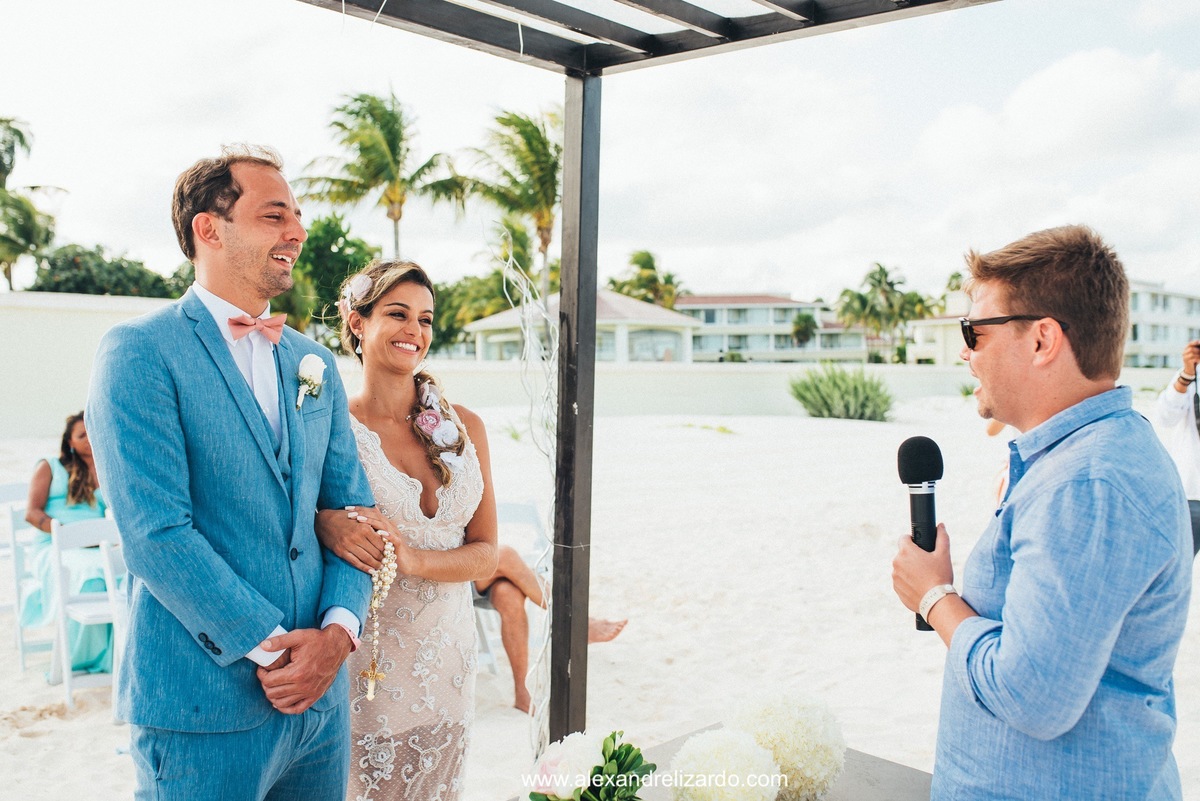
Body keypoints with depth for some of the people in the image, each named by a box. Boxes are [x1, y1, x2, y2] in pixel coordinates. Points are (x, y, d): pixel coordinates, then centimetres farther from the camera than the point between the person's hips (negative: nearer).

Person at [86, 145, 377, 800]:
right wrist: (270, 648, -14)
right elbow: (155, 534, -16)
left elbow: (351, 510, 10)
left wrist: (338, 630, -6)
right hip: (204, 707, -5)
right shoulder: (139, 351, -9)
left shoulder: (314, 363, 10)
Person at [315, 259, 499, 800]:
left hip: (447, 653, 4)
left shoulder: (464, 427, 1)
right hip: (365, 657, -4)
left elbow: (484, 554, 0)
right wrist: (326, 525, -32)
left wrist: (412, 559, -18)